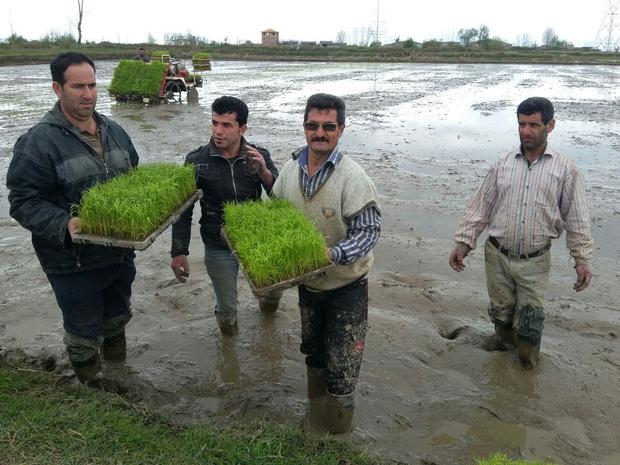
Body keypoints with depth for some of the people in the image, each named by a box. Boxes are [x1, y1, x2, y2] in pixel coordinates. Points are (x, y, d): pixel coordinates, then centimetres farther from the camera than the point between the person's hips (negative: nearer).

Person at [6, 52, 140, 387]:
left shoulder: (113, 131, 5)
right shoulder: (38, 141, -16)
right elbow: (23, 201, -16)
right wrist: (63, 225, -31)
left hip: (121, 253, 6)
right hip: (74, 263, -6)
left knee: (117, 318, 26)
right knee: (84, 333, 12)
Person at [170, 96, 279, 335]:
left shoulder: (259, 157, -8)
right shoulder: (197, 161, -10)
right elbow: (183, 210, -2)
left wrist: (264, 173, -29)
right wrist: (179, 252, -4)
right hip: (218, 248, -1)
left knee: (274, 290, 19)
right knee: (227, 310, 11)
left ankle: (267, 302, 56)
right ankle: (227, 324, 47)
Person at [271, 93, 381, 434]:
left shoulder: (352, 177, -21)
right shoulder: (291, 168, -3)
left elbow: (369, 230, -21)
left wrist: (333, 254, -35)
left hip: (346, 284, -6)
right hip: (307, 281, 6)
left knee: (341, 365, 3)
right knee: (312, 352, 24)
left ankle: (339, 435, 26)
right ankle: (314, 422, 47)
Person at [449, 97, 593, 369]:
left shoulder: (565, 169, -4)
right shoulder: (503, 165, 1)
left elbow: (577, 219, 0)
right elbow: (480, 207, 2)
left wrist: (582, 260, -4)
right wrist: (463, 243, -4)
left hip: (535, 261, -1)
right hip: (498, 255, 2)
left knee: (530, 316, 12)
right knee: (501, 309, 18)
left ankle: (527, 364, 37)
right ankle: (504, 338, 47)